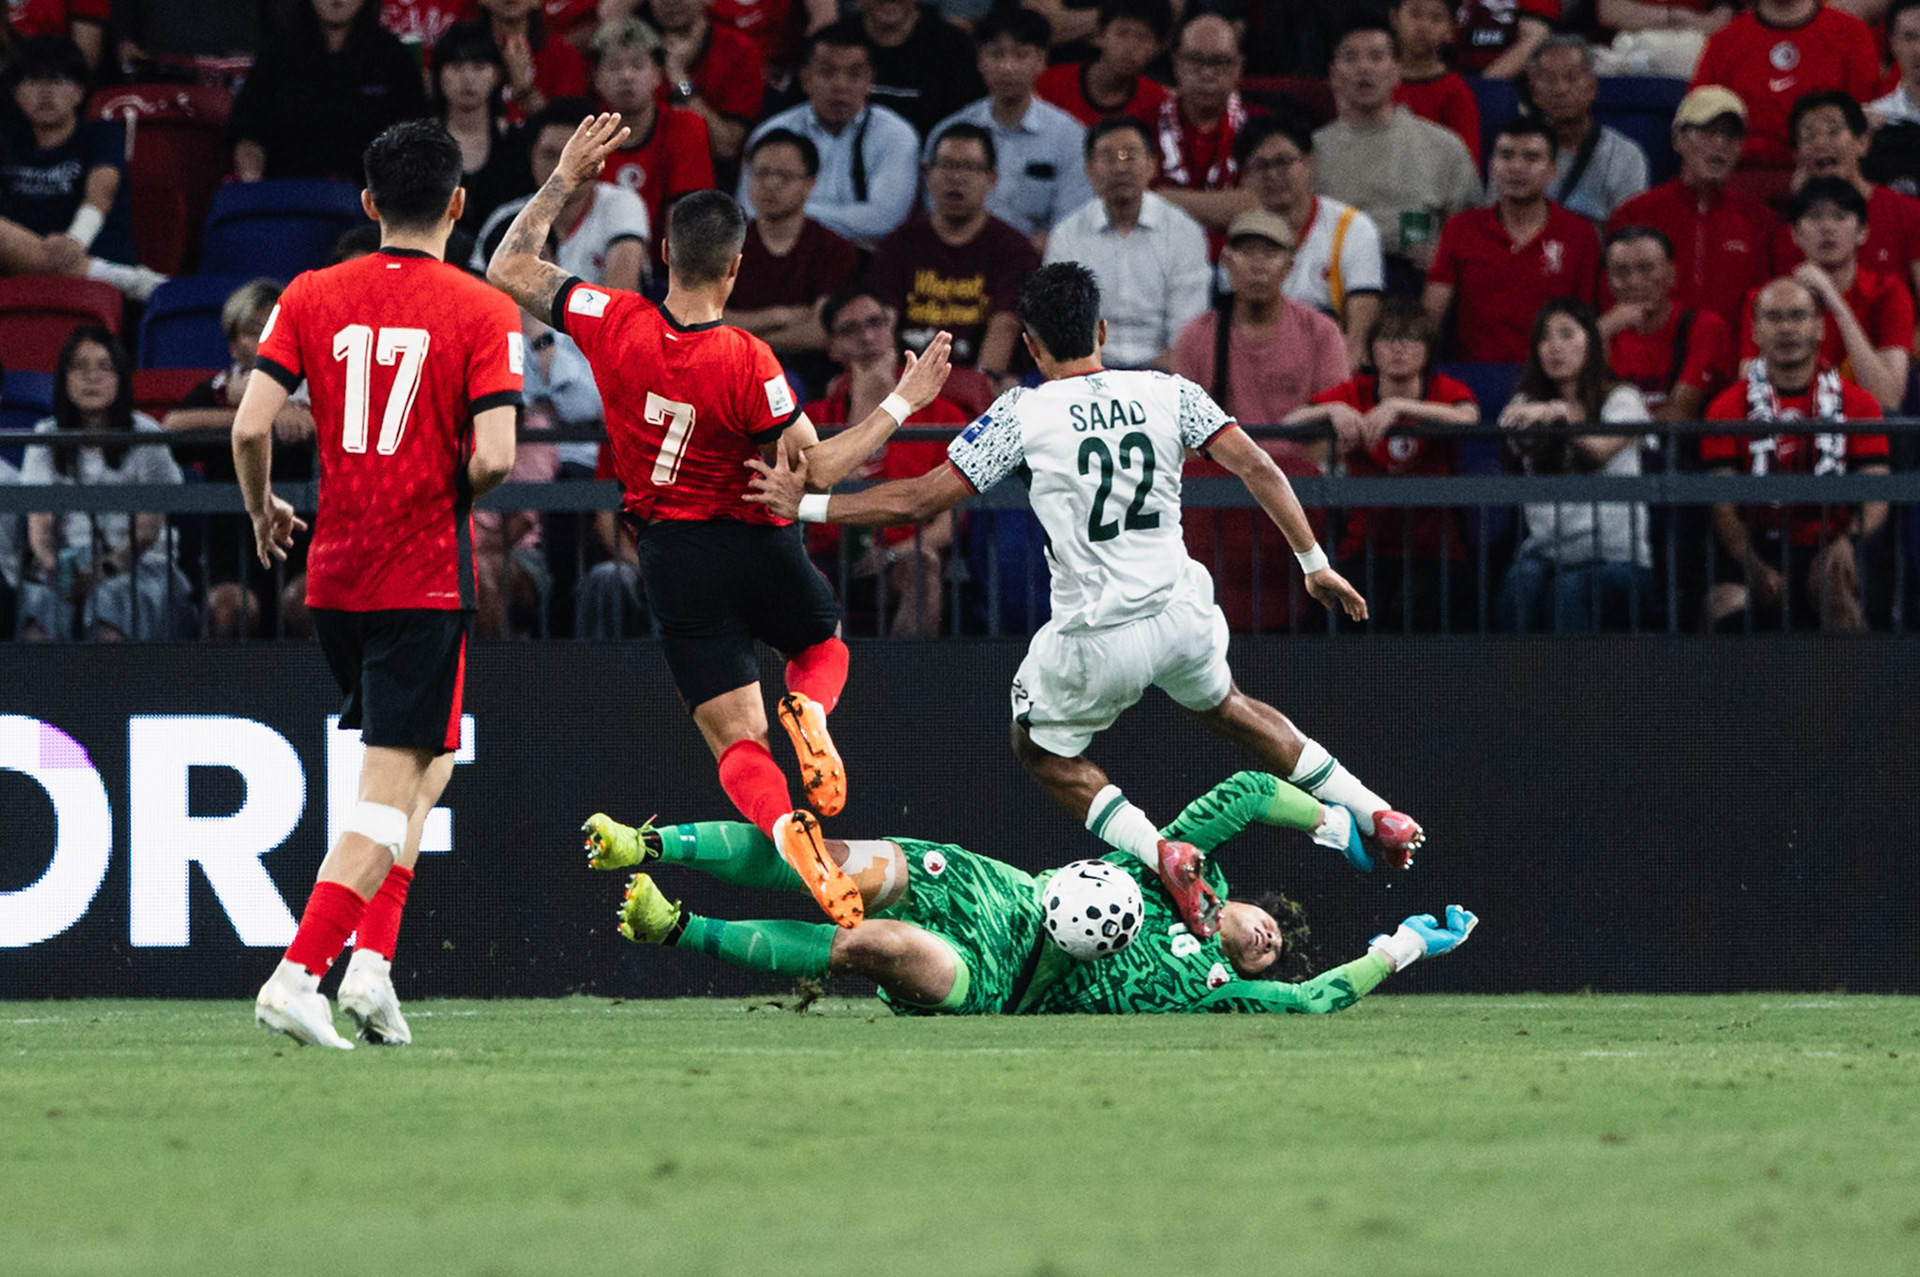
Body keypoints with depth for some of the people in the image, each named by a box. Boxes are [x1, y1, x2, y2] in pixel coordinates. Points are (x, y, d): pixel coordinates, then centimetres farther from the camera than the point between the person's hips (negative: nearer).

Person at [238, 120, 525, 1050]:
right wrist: (455, 496, 7)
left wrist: (262, 511, 13)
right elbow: (493, 457, -15)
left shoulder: (311, 297, 2)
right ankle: (298, 974, -17)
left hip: (333, 574, 5)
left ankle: (370, 954, 11)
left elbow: (251, 425, -5)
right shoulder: (482, 313, -6)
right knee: (393, 787, -3)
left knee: (423, 759, 22)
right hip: (427, 575, -5)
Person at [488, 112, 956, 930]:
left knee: (736, 742, 5)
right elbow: (817, 469, -16)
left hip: (672, 558, 2)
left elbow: (509, 271, 1)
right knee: (823, 644, 31)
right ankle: (809, 713, -5)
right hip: (756, 547, -2)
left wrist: (564, 180, 8)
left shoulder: (615, 325, -12)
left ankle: (786, 829, -28)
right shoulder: (746, 363, -19)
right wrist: (901, 406, -9)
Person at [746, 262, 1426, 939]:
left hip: (1096, 640, -4)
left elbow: (921, 500, -8)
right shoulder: (1167, 393, 1)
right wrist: (1314, 562, 5)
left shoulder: (1024, 412, -8)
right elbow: (1258, 468, -4)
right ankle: (1376, 814, 33)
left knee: (1041, 749, 23)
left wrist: (806, 505, 2)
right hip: (1183, 613, 4)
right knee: (1222, 706, 35)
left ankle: (1159, 853, 0)